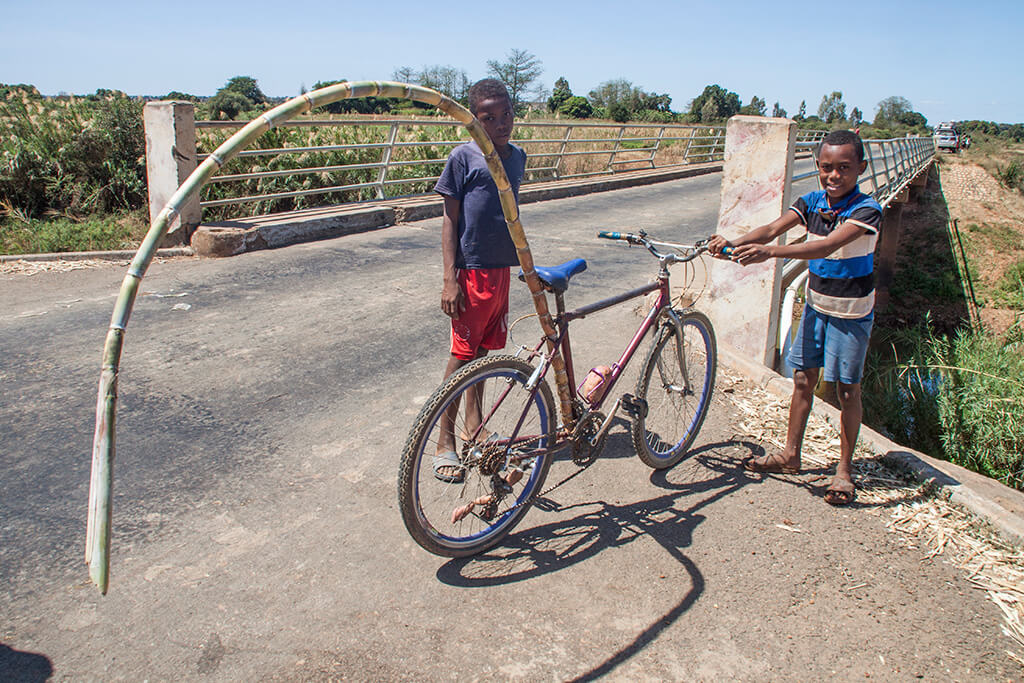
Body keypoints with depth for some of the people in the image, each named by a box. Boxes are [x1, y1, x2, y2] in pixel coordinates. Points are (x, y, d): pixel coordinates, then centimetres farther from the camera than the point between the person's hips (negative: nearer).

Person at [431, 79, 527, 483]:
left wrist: (523, 263, 23)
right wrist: (450, 279, -15)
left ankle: (474, 425, 31)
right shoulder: (464, 157, -9)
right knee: (462, 354, -1)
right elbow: (450, 219, -9)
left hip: (502, 270, 6)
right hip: (472, 271, -6)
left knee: (485, 350, 15)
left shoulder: (517, 157, 10)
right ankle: (445, 441, 11)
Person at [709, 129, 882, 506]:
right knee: (803, 379, 12)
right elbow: (773, 228, -18)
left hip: (851, 313, -5)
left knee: (847, 390, 5)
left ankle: (844, 468, 19)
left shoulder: (866, 211, -21)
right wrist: (734, 243, -38)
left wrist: (770, 252, -51)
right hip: (816, 305, 5)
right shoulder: (811, 202, -4)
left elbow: (828, 246, -38)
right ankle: (790, 454, 27)